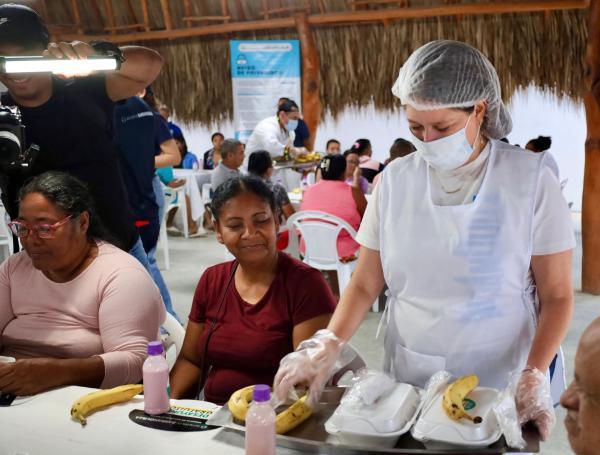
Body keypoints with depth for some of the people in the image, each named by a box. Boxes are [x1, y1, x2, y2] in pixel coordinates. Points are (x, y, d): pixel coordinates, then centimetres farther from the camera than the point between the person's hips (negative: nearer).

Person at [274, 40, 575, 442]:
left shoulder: (530, 178, -11)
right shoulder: (396, 179, -4)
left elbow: (557, 295, -7)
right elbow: (365, 284, 0)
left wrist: (535, 376, -19)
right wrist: (328, 345, -15)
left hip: (498, 388, -2)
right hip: (407, 382, 2)